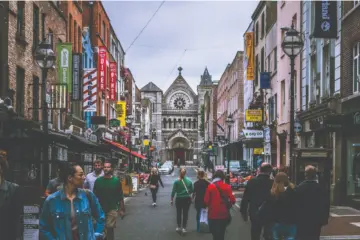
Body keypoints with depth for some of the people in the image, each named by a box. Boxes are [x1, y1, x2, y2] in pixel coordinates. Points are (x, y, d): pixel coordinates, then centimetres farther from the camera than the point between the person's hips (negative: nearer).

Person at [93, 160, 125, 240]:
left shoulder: (116, 181, -2)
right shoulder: (98, 180, 2)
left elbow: (120, 196, 1)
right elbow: (94, 195, 7)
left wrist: (121, 209, -1)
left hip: (112, 209, -2)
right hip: (100, 209, 2)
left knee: (110, 229, -1)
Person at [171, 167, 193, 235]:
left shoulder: (177, 181, -11)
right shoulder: (189, 181, -6)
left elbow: (173, 191, -9)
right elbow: (192, 190, 2)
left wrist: (172, 199, 1)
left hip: (179, 199, -1)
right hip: (187, 199, 1)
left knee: (179, 213, 13)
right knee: (185, 213, 6)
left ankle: (179, 227, 20)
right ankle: (184, 228, 4)